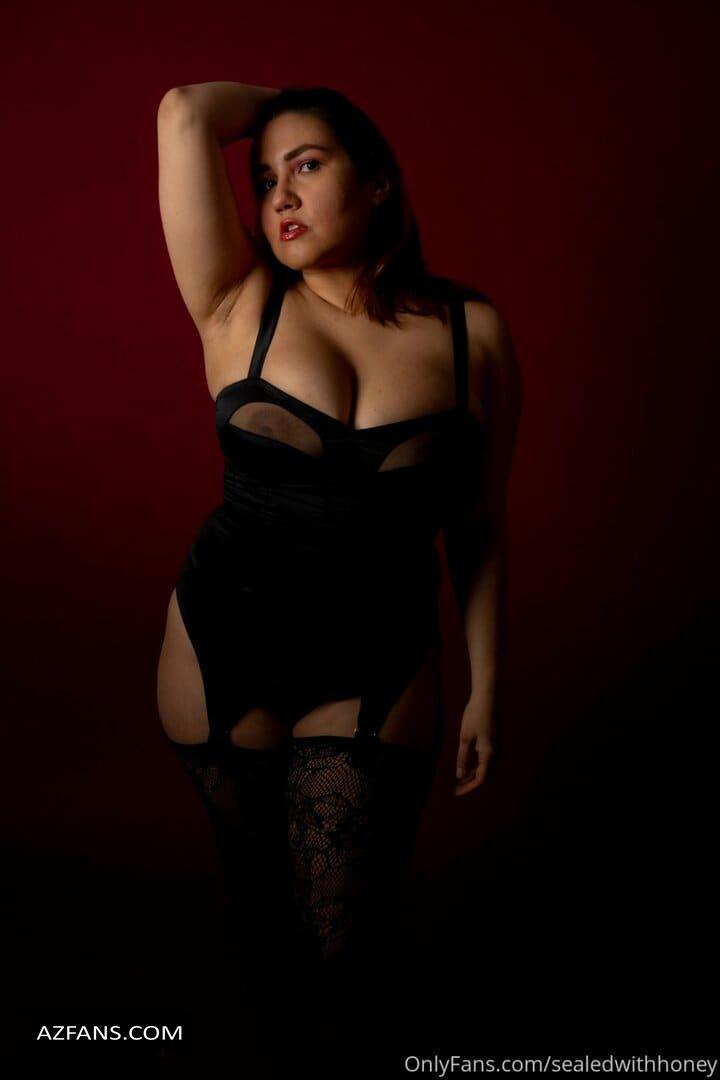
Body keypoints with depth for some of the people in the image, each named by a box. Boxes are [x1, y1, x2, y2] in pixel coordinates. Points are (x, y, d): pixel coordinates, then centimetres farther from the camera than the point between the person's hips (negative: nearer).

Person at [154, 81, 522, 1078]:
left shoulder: (473, 331, -6)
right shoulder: (241, 306, -7)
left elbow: (480, 526, 0)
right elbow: (185, 112, -15)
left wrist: (485, 689, 2)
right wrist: (288, 100, 3)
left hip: (379, 669, 0)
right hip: (223, 654, 1)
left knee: (345, 944, 5)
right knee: (262, 902, 20)